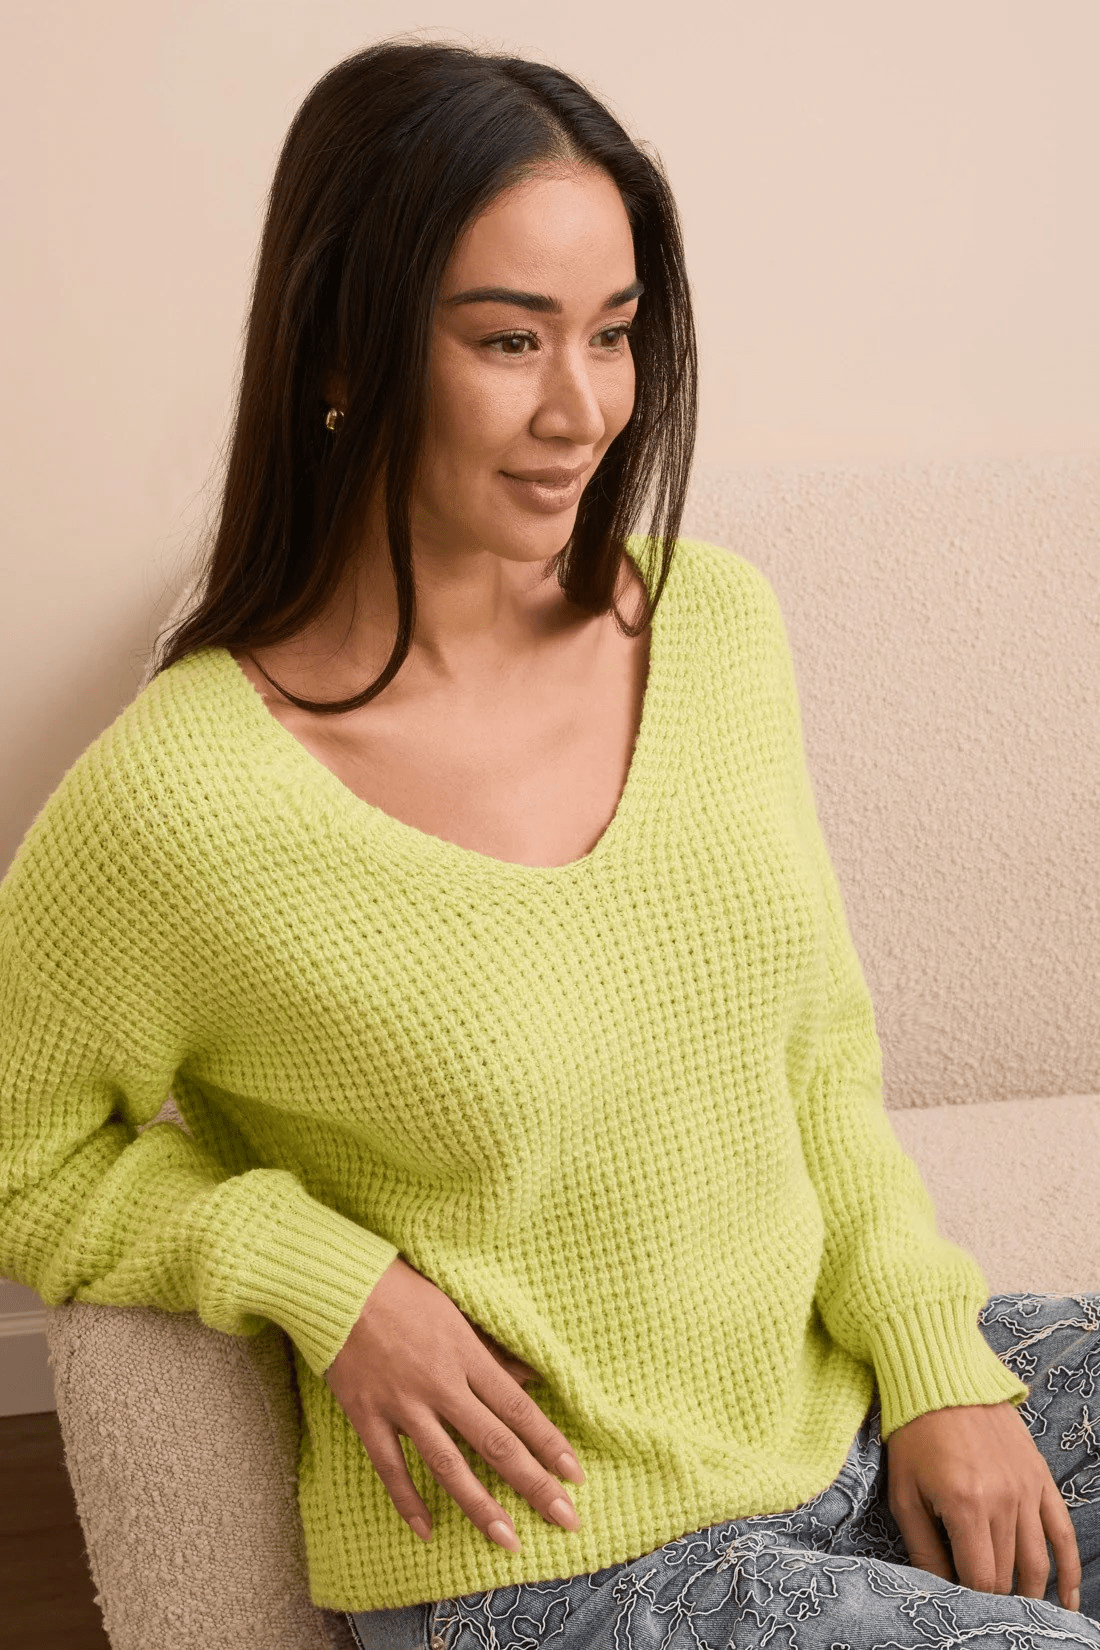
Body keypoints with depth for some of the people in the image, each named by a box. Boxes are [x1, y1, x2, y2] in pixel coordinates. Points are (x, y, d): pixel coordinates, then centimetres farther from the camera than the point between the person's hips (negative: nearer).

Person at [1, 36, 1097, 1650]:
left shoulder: (715, 621, -3)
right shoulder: (175, 804, -21)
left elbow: (819, 1047, 7)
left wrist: (931, 1355, -3)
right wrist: (322, 1280, -18)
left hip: (847, 1389, 6)